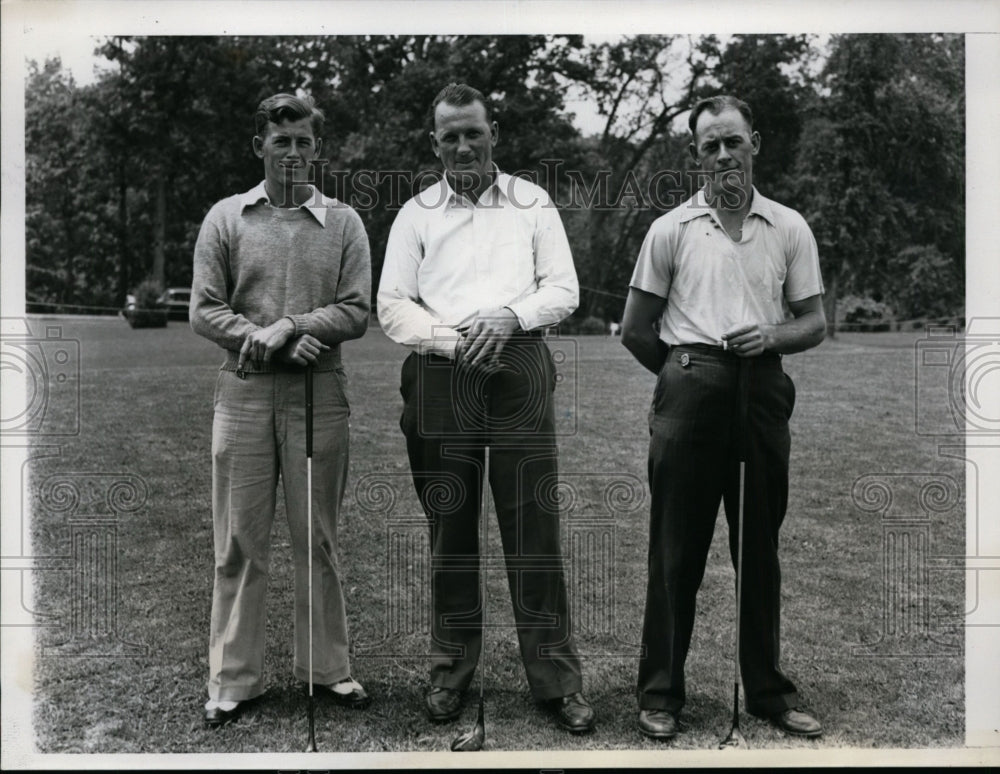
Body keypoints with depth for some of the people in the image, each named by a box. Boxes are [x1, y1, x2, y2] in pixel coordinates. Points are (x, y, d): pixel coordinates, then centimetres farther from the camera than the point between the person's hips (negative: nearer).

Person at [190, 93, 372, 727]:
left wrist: (287, 325, -14)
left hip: (319, 396, 0)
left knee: (318, 540, 8)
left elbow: (357, 312, -1)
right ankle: (234, 680, 16)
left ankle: (327, 666, 21)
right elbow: (205, 310, 1)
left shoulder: (344, 223, 8)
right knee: (241, 543, 4)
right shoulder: (226, 218, 9)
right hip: (244, 395, 0)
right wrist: (269, 343, -12)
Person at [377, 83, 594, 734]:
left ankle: (557, 677, 7)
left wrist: (510, 317, -11)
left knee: (534, 527, -2)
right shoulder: (417, 213, 12)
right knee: (450, 527, 5)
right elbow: (392, 306, 5)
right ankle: (452, 668, 18)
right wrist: (454, 341, -10)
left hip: (519, 370, -1)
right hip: (440, 379, 1)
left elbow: (564, 289, 7)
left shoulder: (533, 204, 12)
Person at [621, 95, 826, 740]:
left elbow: (815, 324, 9)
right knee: (677, 549, 3)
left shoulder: (790, 228, 9)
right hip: (689, 394, -2)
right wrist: (685, 374, 7)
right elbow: (636, 330, 7)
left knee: (760, 548, 10)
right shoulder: (672, 229, 4)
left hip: (762, 391, 2)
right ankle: (661, 693, 15)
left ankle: (768, 690, 24)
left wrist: (771, 335, -9)